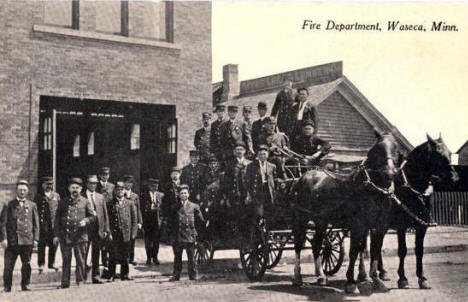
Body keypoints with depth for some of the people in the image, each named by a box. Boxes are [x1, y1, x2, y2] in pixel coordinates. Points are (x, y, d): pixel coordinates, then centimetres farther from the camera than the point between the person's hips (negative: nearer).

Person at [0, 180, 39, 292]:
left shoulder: (32, 205, 11)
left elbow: (36, 223, 11)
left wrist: (35, 239, 3)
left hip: (27, 240, 2)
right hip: (12, 241, -2)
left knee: (27, 265, 5)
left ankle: (25, 286, 18)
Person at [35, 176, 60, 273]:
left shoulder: (56, 195, 12)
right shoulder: (38, 196, 3)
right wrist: (38, 222, -8)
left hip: (54, 224, 3)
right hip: (42, 225, -3)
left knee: (53, 245, 6)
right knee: (41, 245, 0)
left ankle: (51, 263, 17)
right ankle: (41, 264, 7)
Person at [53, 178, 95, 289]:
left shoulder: (85, 202, 8)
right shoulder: (63, 202, 10)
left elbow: (92, 216, 9)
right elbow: (57, 219, 10)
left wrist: (85, 221, -13)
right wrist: (56, 235, 4)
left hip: (80, 236, -1)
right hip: (65, 236, 1)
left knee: (80, 260, 1)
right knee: (66, 261, 5)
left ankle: (80, 281, 12)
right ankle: (65, 283, 11)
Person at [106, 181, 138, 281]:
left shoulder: (130, 204, 8)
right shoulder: (109, 204, 5)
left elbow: (134, 220, 6)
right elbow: (107, 220, 2)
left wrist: (133, 234, -1)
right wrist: (108, 233, -7)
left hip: (126, 234, 1)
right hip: (113, 235, -1)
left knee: (125, 256, 7)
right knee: (113, 256, 0)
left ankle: (125, 275, 17)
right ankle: (111, 276, 8)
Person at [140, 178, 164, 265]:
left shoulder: (161, 195, 9)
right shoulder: (144, 195, 2)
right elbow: (142, 208, -1)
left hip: (157, 220, 1)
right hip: (147, 221, -1)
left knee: (156, 240, 2)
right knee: (148, 240, 4)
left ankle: (155, 257, 13)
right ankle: (148, 258, 13)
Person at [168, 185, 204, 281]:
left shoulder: (194, 206, 6)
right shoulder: (174, 207, 8)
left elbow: (201, 220, 8)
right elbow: (171, 221, 10)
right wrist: (172, 234, 4)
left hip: (190, 234, -1)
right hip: (177, 236, 1)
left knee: (191, 257, 1)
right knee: (177, 257, 5)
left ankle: (192, 275, 9)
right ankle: (176, 275, 12)